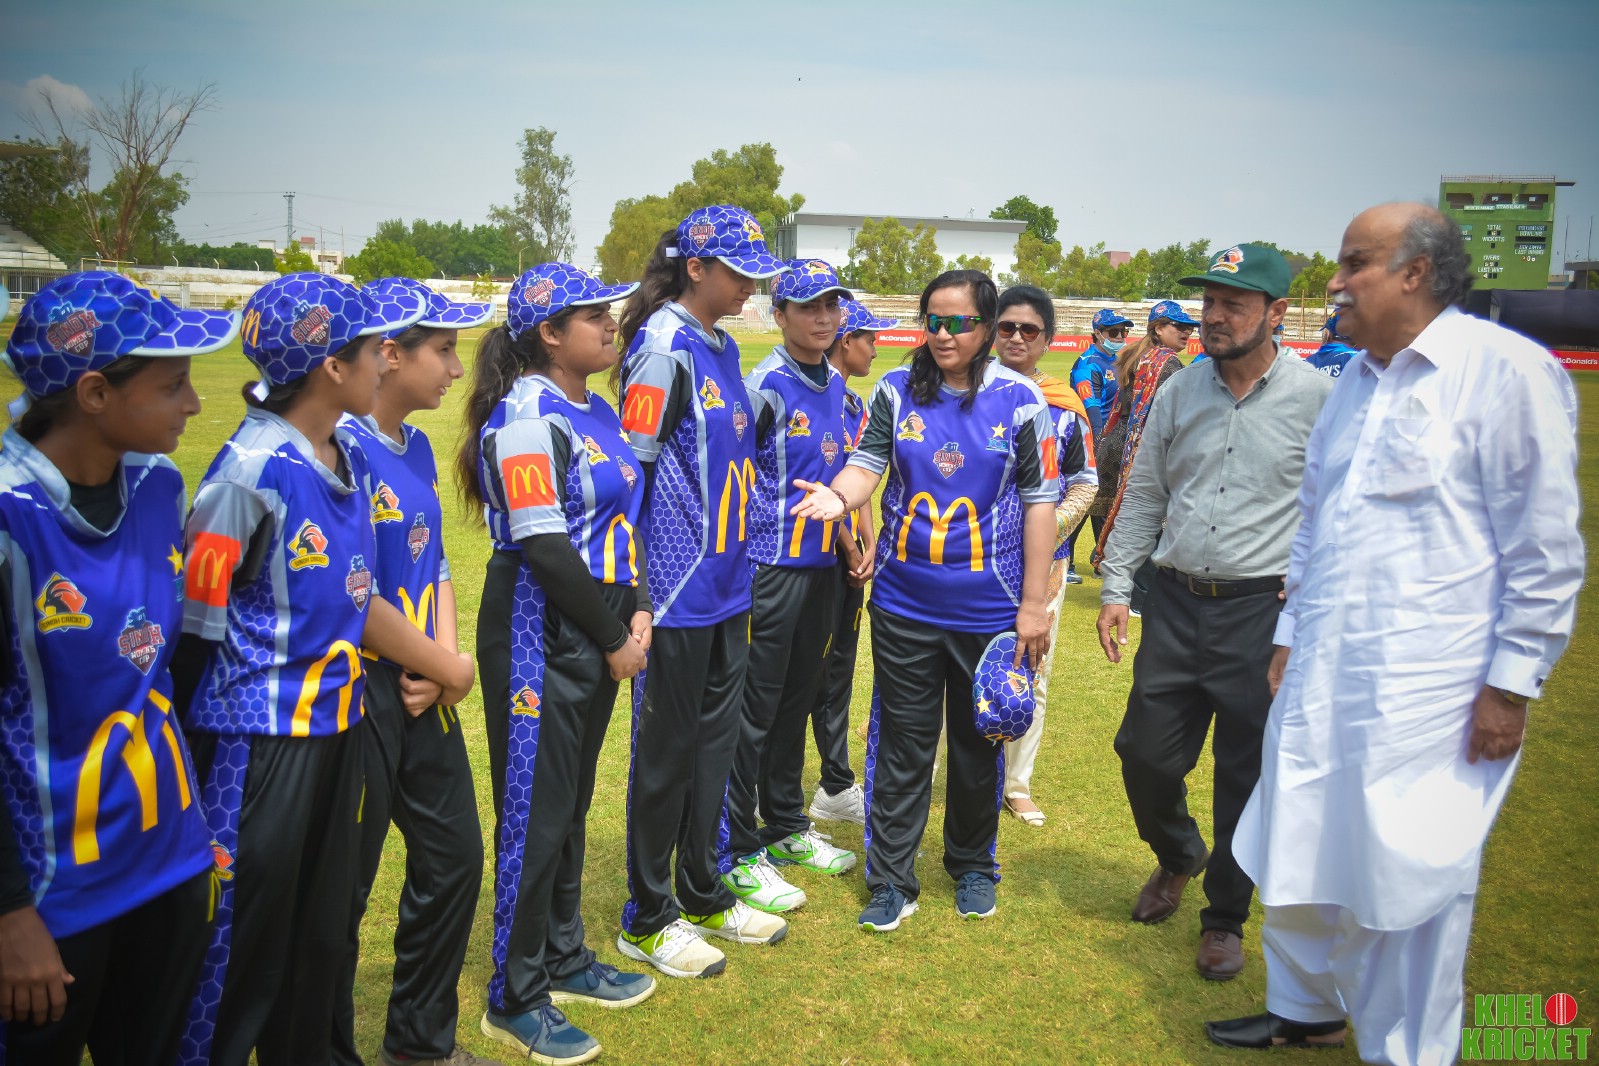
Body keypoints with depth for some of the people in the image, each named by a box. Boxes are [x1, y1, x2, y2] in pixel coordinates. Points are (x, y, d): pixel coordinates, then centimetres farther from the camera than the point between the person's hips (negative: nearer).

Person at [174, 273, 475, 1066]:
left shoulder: (349, 456, 5)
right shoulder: (251, 472, -18)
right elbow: (195, 628, -14)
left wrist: (443, 662, 11)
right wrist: (188, 767, -10)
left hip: (336, 730, 8)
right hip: (259, 744, -7)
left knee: (322, 936, 20)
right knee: (242, 950, 7)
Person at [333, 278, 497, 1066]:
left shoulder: (417, 446, 9)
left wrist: (442, 661, -2)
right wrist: (437, 665, -12)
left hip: (421, 692, 9)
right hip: (362, 695, -9)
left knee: (454, 856, 17)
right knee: (341, 890, 6)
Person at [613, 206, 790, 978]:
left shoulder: (722, 345, 12)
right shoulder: (664, 348, -15)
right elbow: (630, 472, -18)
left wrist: (734, 552, 18)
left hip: (727, 585, 9)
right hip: (678, 593, -8)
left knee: (715, 740, 17)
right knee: (667, 750, 4)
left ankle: (702, 896, 34)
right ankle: (646, 920, 22)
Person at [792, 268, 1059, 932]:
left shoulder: (1020, 399, -4)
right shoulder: (897, 389, 1)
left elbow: (1040, 500, -3)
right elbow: (868, 462, -2)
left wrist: (1033, 604, -5)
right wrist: (839, 496, -27)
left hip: (989, 607, -1)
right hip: (904, 603, 1)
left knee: (978, 740, 13)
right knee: (902, 743, 8)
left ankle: (973, 865, 34)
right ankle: (891, 881, 21)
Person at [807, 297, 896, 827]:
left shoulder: (857, 406, 14)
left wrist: (869, 542, 1)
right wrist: (848, 543, -11)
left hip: (848, 557, 9)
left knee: (839, 669, 14)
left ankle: (837, 788, 24)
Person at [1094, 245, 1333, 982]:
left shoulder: (1317, 399, -7)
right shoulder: (1180, 393, 6)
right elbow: (1143, 497, 11)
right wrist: (1115, 586, 7)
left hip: (1264, 611, -4)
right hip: (1177, 603, 4)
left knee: (1247, 775, 7)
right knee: (1144, 753, 9)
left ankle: (1225, 917, 28)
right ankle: (1178, 857, 41)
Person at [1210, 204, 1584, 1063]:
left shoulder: (1504, 371, -10)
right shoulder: (1354, 382, 12)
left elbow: (1545, 549, -11)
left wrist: (1513, 681, -12)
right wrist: (1290, 634, 17)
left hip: (1428, 692, -7)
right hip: (1321, 678, 7)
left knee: (1408, 882, 4)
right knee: (1298, 857, 17)